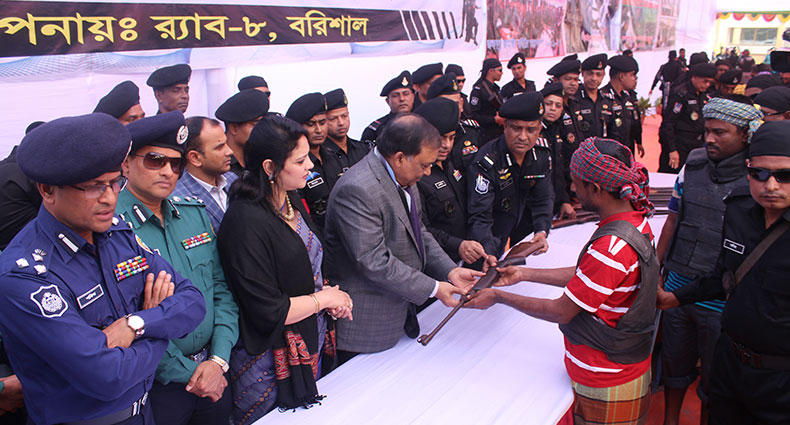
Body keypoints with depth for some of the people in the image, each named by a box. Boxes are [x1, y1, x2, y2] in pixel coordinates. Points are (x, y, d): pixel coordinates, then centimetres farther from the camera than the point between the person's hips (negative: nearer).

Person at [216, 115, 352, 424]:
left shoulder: (292, 202, 3)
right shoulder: (247, 222, -25)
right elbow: (268, 311, -24)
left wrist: (327, 291, -3)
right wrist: (325, 297, -12)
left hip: (313, 348, 8)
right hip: (271, 365, -8)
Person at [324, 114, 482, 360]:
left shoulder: (404, 179, 4)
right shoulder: (356, 190, -26)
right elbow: (374, 262, -27)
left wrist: (450, 270, -2)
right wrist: (433, 288, -21)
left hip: (401, 309, 9)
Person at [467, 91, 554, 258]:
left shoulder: (542, 153, -8)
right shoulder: (486, 162, -29)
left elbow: (543, 198, 1)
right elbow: (479, 217, -33)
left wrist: (542, 231, -17)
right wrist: (489, 256, -47)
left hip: (523, 232, 6)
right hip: (492, 238, -5)